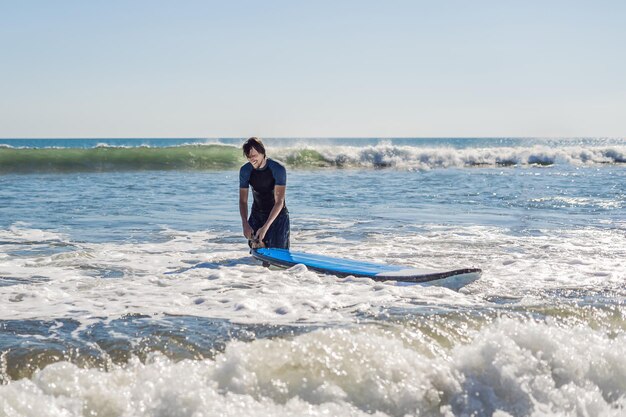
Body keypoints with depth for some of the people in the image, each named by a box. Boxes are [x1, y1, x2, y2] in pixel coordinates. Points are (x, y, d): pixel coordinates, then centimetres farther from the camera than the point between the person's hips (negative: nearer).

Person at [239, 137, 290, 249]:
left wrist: (266, 227, -34)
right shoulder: (245, 171, -10)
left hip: (277, 214, -3)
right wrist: (245, 224, -25)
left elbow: (279, 202, -25)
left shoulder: (278, 169, -22)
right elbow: (243, 201, -7)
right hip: (257, 214, 3)